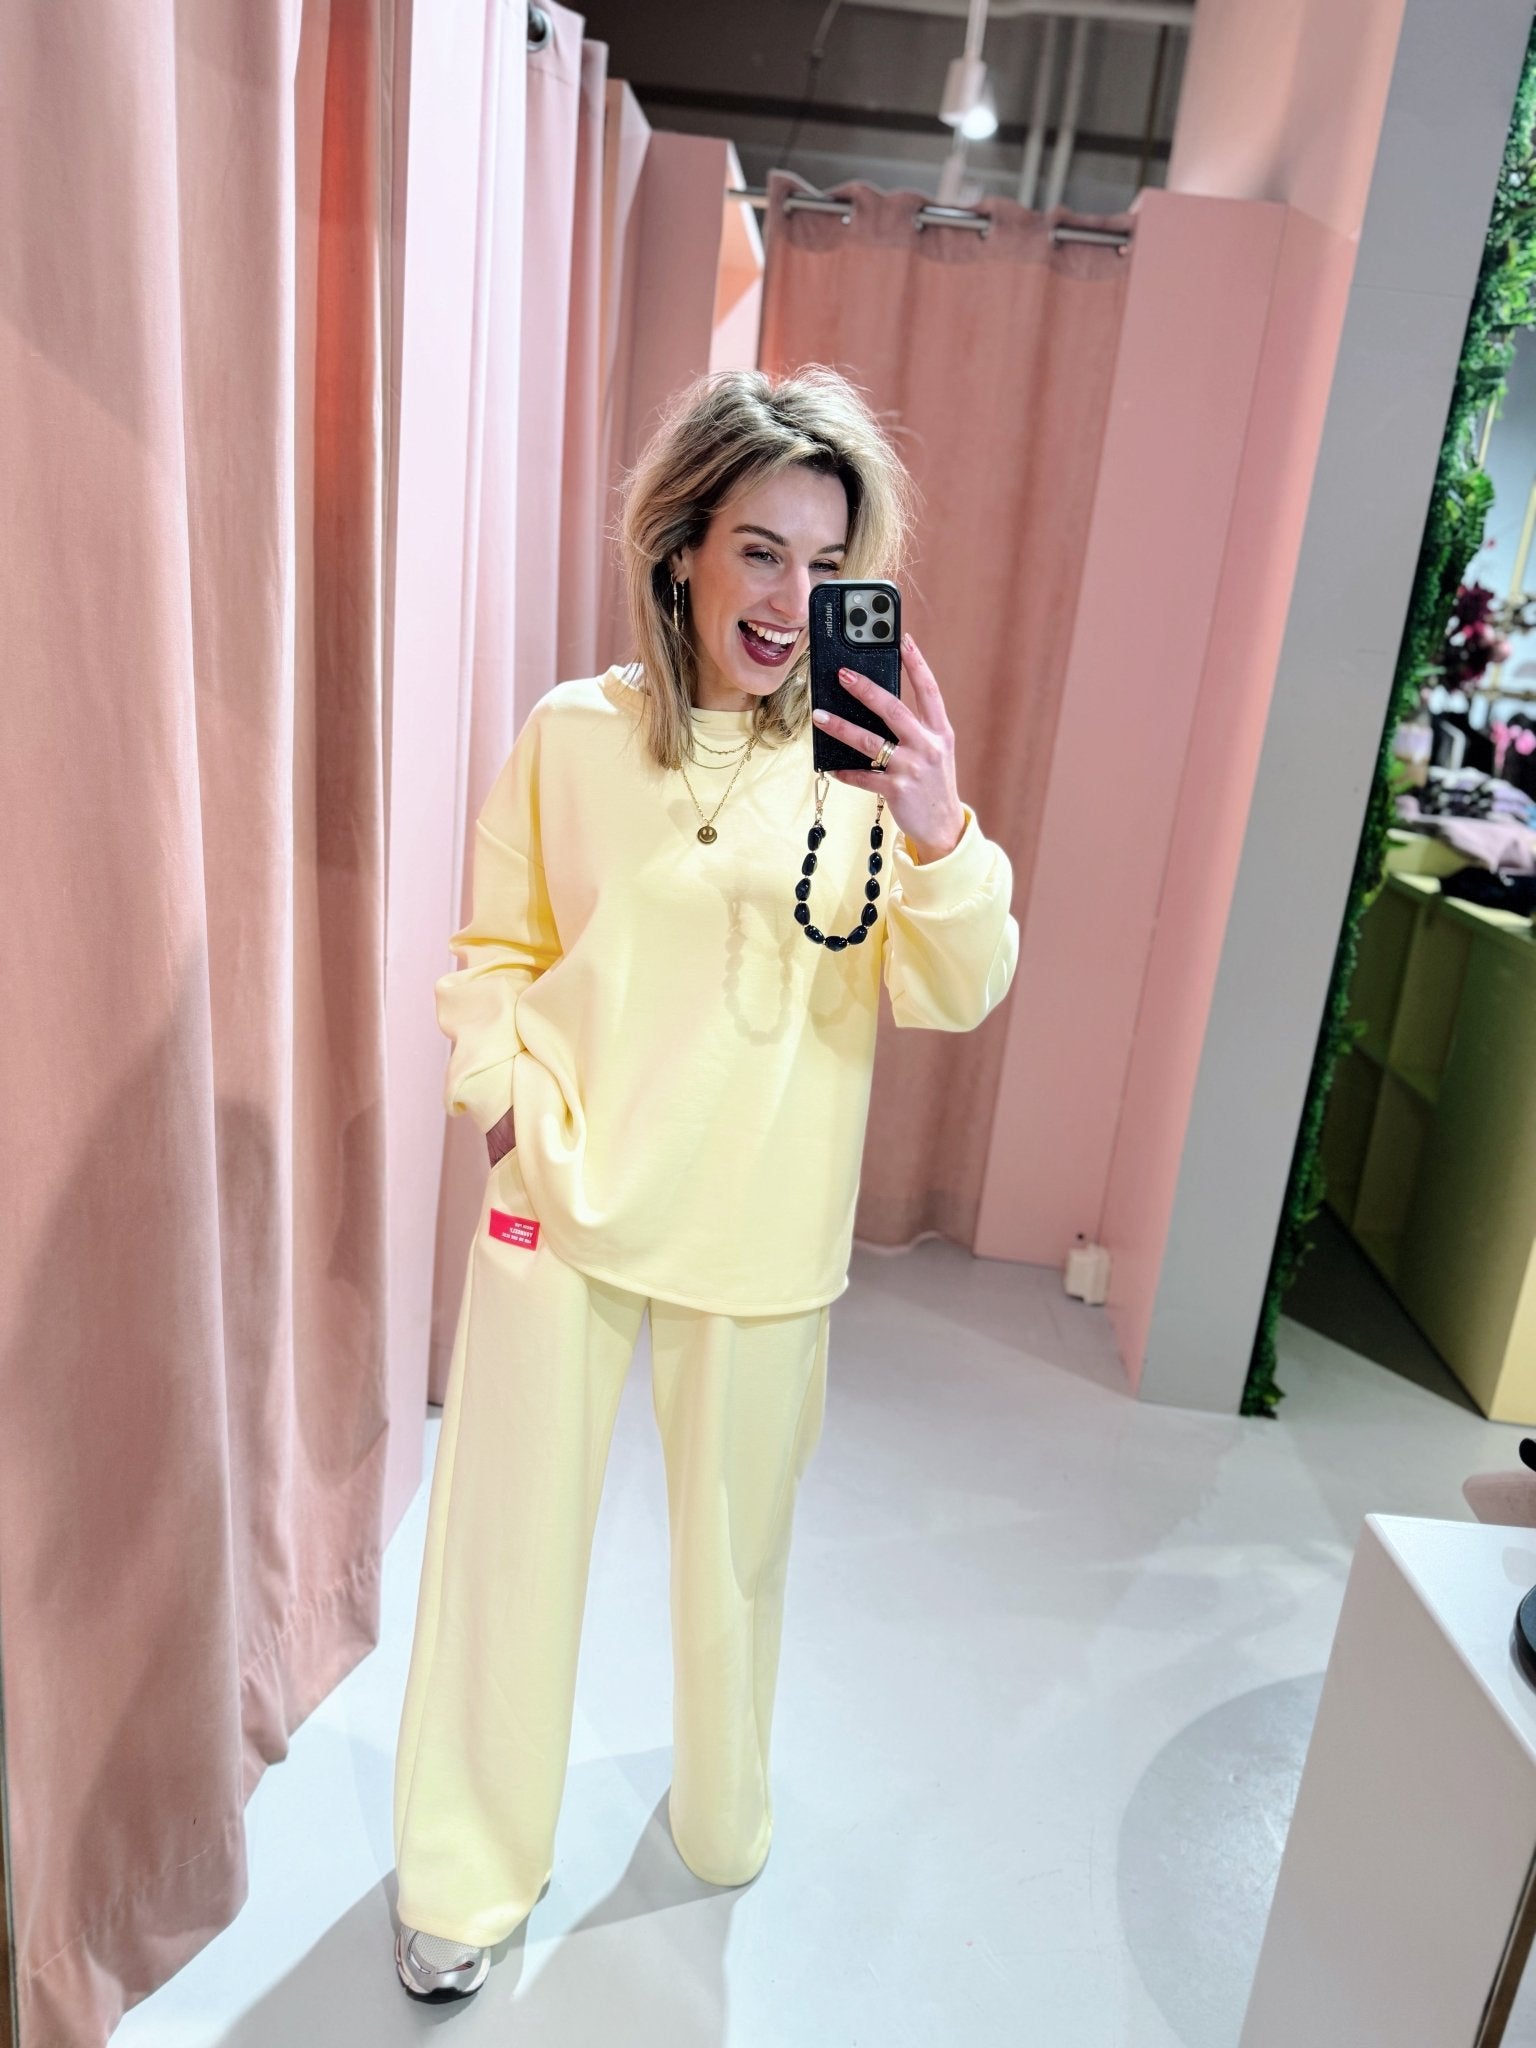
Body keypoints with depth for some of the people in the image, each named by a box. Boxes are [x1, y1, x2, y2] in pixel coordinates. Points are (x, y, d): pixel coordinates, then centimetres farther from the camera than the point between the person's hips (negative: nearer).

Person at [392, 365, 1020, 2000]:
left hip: (761, 1235, 0)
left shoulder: (869, 753, -6)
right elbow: (493, 954, 4)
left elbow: (957, 997, -13)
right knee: (510, 1541, 13)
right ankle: (468, 1876, 39)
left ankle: (721, 1821, 49)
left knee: (737, 1544, 19)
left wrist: (937, 837, -30)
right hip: (560, 1208, 0)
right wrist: (519, 1112, -9)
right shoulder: (572, 734, -5)